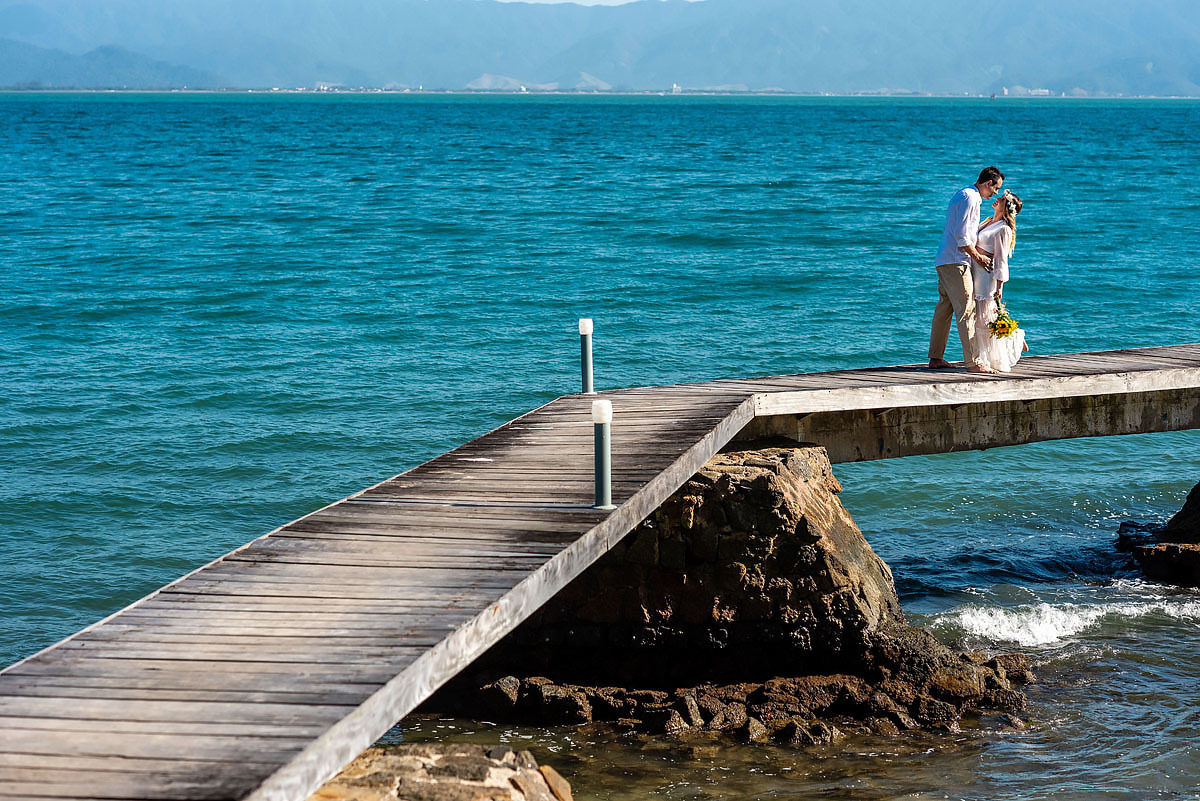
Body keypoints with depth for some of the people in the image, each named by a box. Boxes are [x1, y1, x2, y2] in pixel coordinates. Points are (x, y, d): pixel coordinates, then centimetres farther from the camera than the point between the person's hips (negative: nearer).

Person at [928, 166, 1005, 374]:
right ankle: (972, 362, -15)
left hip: (945, 261, 10)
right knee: (966, 310, -12)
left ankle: (936, 358, 14)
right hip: (956, 261, -10)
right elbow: (961, 236, -17)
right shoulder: (969, 197, -13)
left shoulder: (964, 195, 20)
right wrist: (978, 257, -10)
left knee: (944, 309, 12)